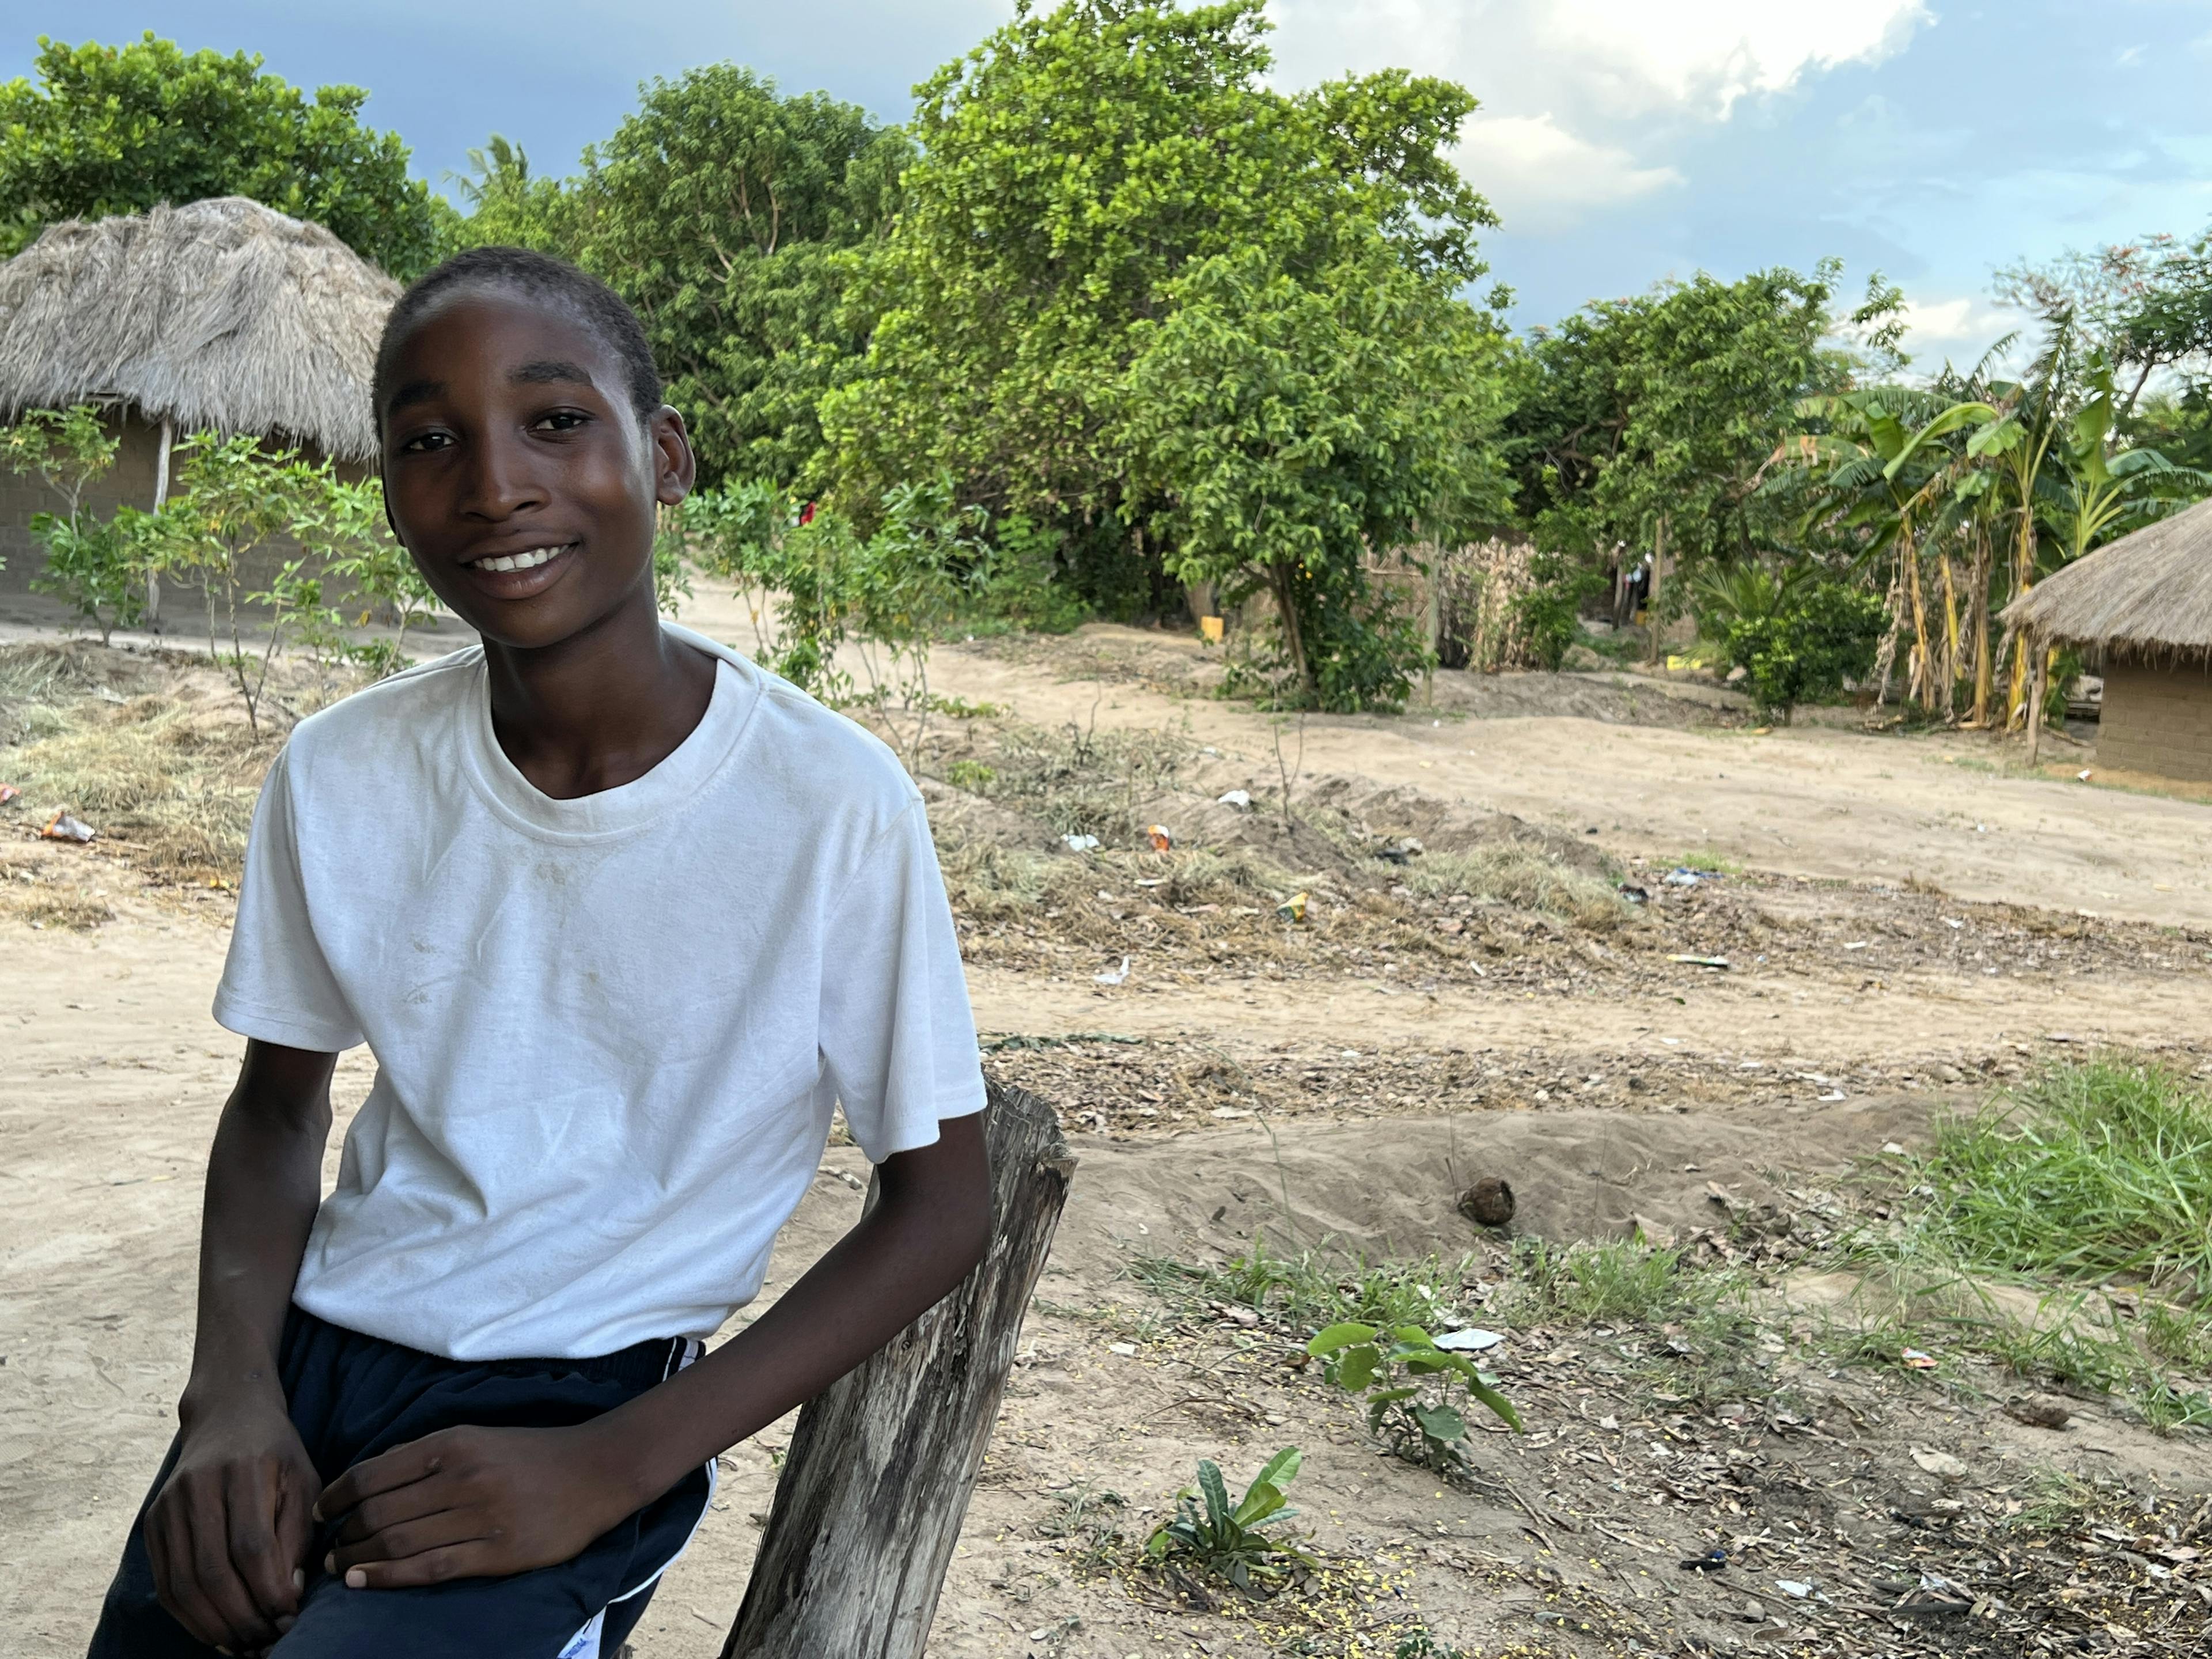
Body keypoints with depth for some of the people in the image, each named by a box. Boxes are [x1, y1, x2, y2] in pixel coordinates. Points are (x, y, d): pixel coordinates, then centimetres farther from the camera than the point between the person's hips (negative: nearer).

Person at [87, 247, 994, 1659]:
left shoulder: (836, 801, -16)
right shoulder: (341, 774, -3)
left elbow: (945, 1203, -9)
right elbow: (278, 1104, 11)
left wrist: (612, 1467, -17)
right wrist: (234, 1390, -8)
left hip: (584, 1391, -4)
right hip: (315, 1341, 5)